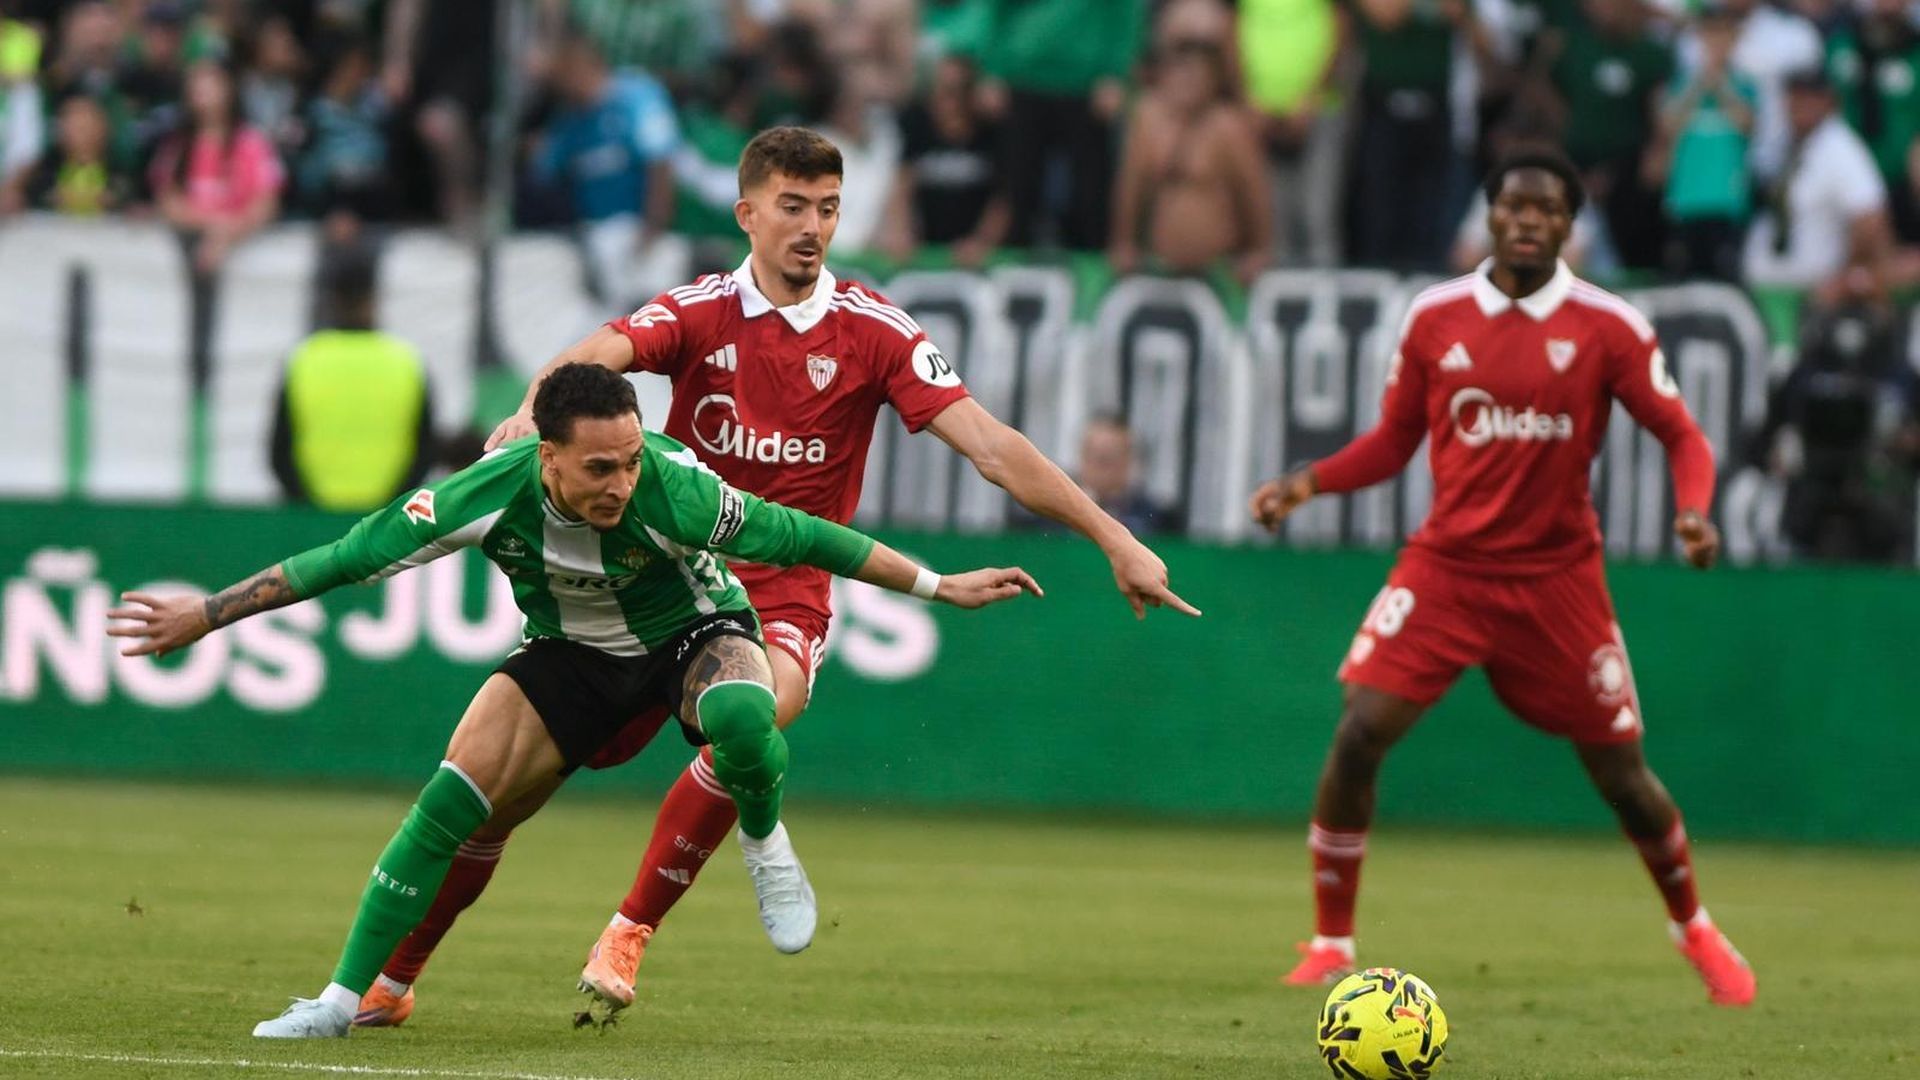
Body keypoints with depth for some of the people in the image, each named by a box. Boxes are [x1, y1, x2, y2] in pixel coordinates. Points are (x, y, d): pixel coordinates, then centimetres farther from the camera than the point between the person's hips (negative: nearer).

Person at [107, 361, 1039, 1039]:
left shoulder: (672, 489, -35)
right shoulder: (492, 495, -31)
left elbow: (799, 538, -22)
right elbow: (348, 558, -22)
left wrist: (938, 587, -15)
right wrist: (204, 616, -21)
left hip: (692, 632, -2)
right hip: (571, 654, 2)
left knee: (741, 714, -37)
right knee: (454, 793, -15)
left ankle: (764, 844, -3)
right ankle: (344, 999, -5)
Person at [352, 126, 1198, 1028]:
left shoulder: (872, 330, -4)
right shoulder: (700, 312, -3)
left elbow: (990, 447, -7)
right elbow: (600, 353, -22)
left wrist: (1116, 540, -14)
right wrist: (535, 406, -46)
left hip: (784, 602, -1)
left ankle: (630, 934, -20)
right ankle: (391, 975, 16)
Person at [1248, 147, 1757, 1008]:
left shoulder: (1609, 327, -5)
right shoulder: (1435, 317, 0)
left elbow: (1681, 435, -1)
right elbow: (1393, 442, 9)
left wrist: (1692, 509, -21)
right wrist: (1308, 482, -7)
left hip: (1557, 575, -1)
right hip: (1445, 569, 1)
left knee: (1621, 773, 5)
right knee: (1357, 737, -15)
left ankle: (1693, 929, 32)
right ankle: (1330, 944, 0)